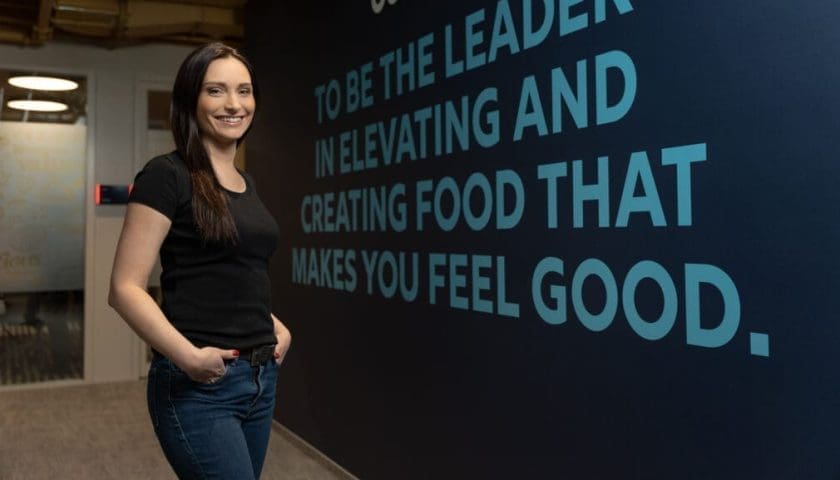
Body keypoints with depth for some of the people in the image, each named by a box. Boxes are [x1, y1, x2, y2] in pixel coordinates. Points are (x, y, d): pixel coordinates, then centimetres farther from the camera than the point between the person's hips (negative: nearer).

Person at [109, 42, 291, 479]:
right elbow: (124, 288, -14)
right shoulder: (167, 175, -10)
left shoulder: (246, 182, 12)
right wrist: (188, 356, -25)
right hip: (198, 385, -7)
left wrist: (275, 327, 8)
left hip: (260, 377, 8)